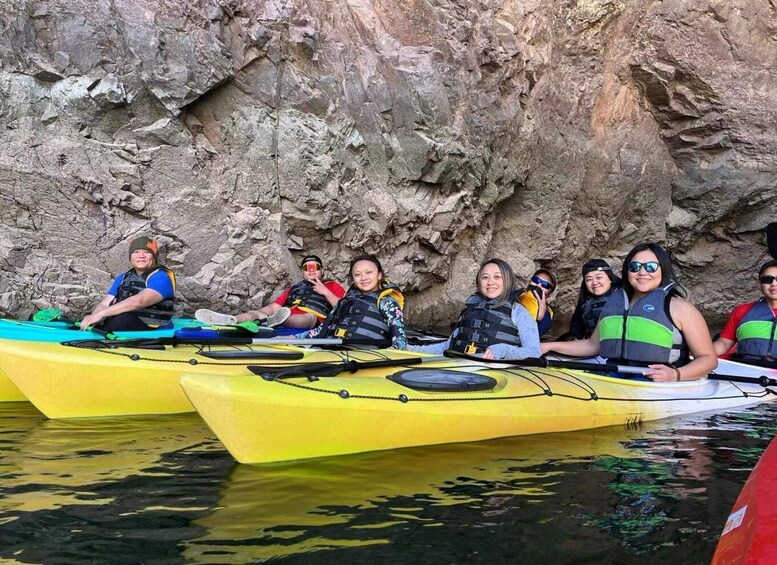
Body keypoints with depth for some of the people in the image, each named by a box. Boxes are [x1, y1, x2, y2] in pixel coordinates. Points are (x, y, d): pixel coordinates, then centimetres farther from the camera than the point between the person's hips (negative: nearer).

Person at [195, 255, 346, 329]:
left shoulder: (331, 286, 23)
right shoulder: (294, 288, 34)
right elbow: (273, 307, 23)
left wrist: (326, 293, -1)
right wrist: (261, 314, 5)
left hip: (313, 324, -5)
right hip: (287, 317, 5)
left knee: (310, 315, -38)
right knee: (257, 313, -17)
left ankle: (277, 321, -71)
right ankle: (230, 320, -49)